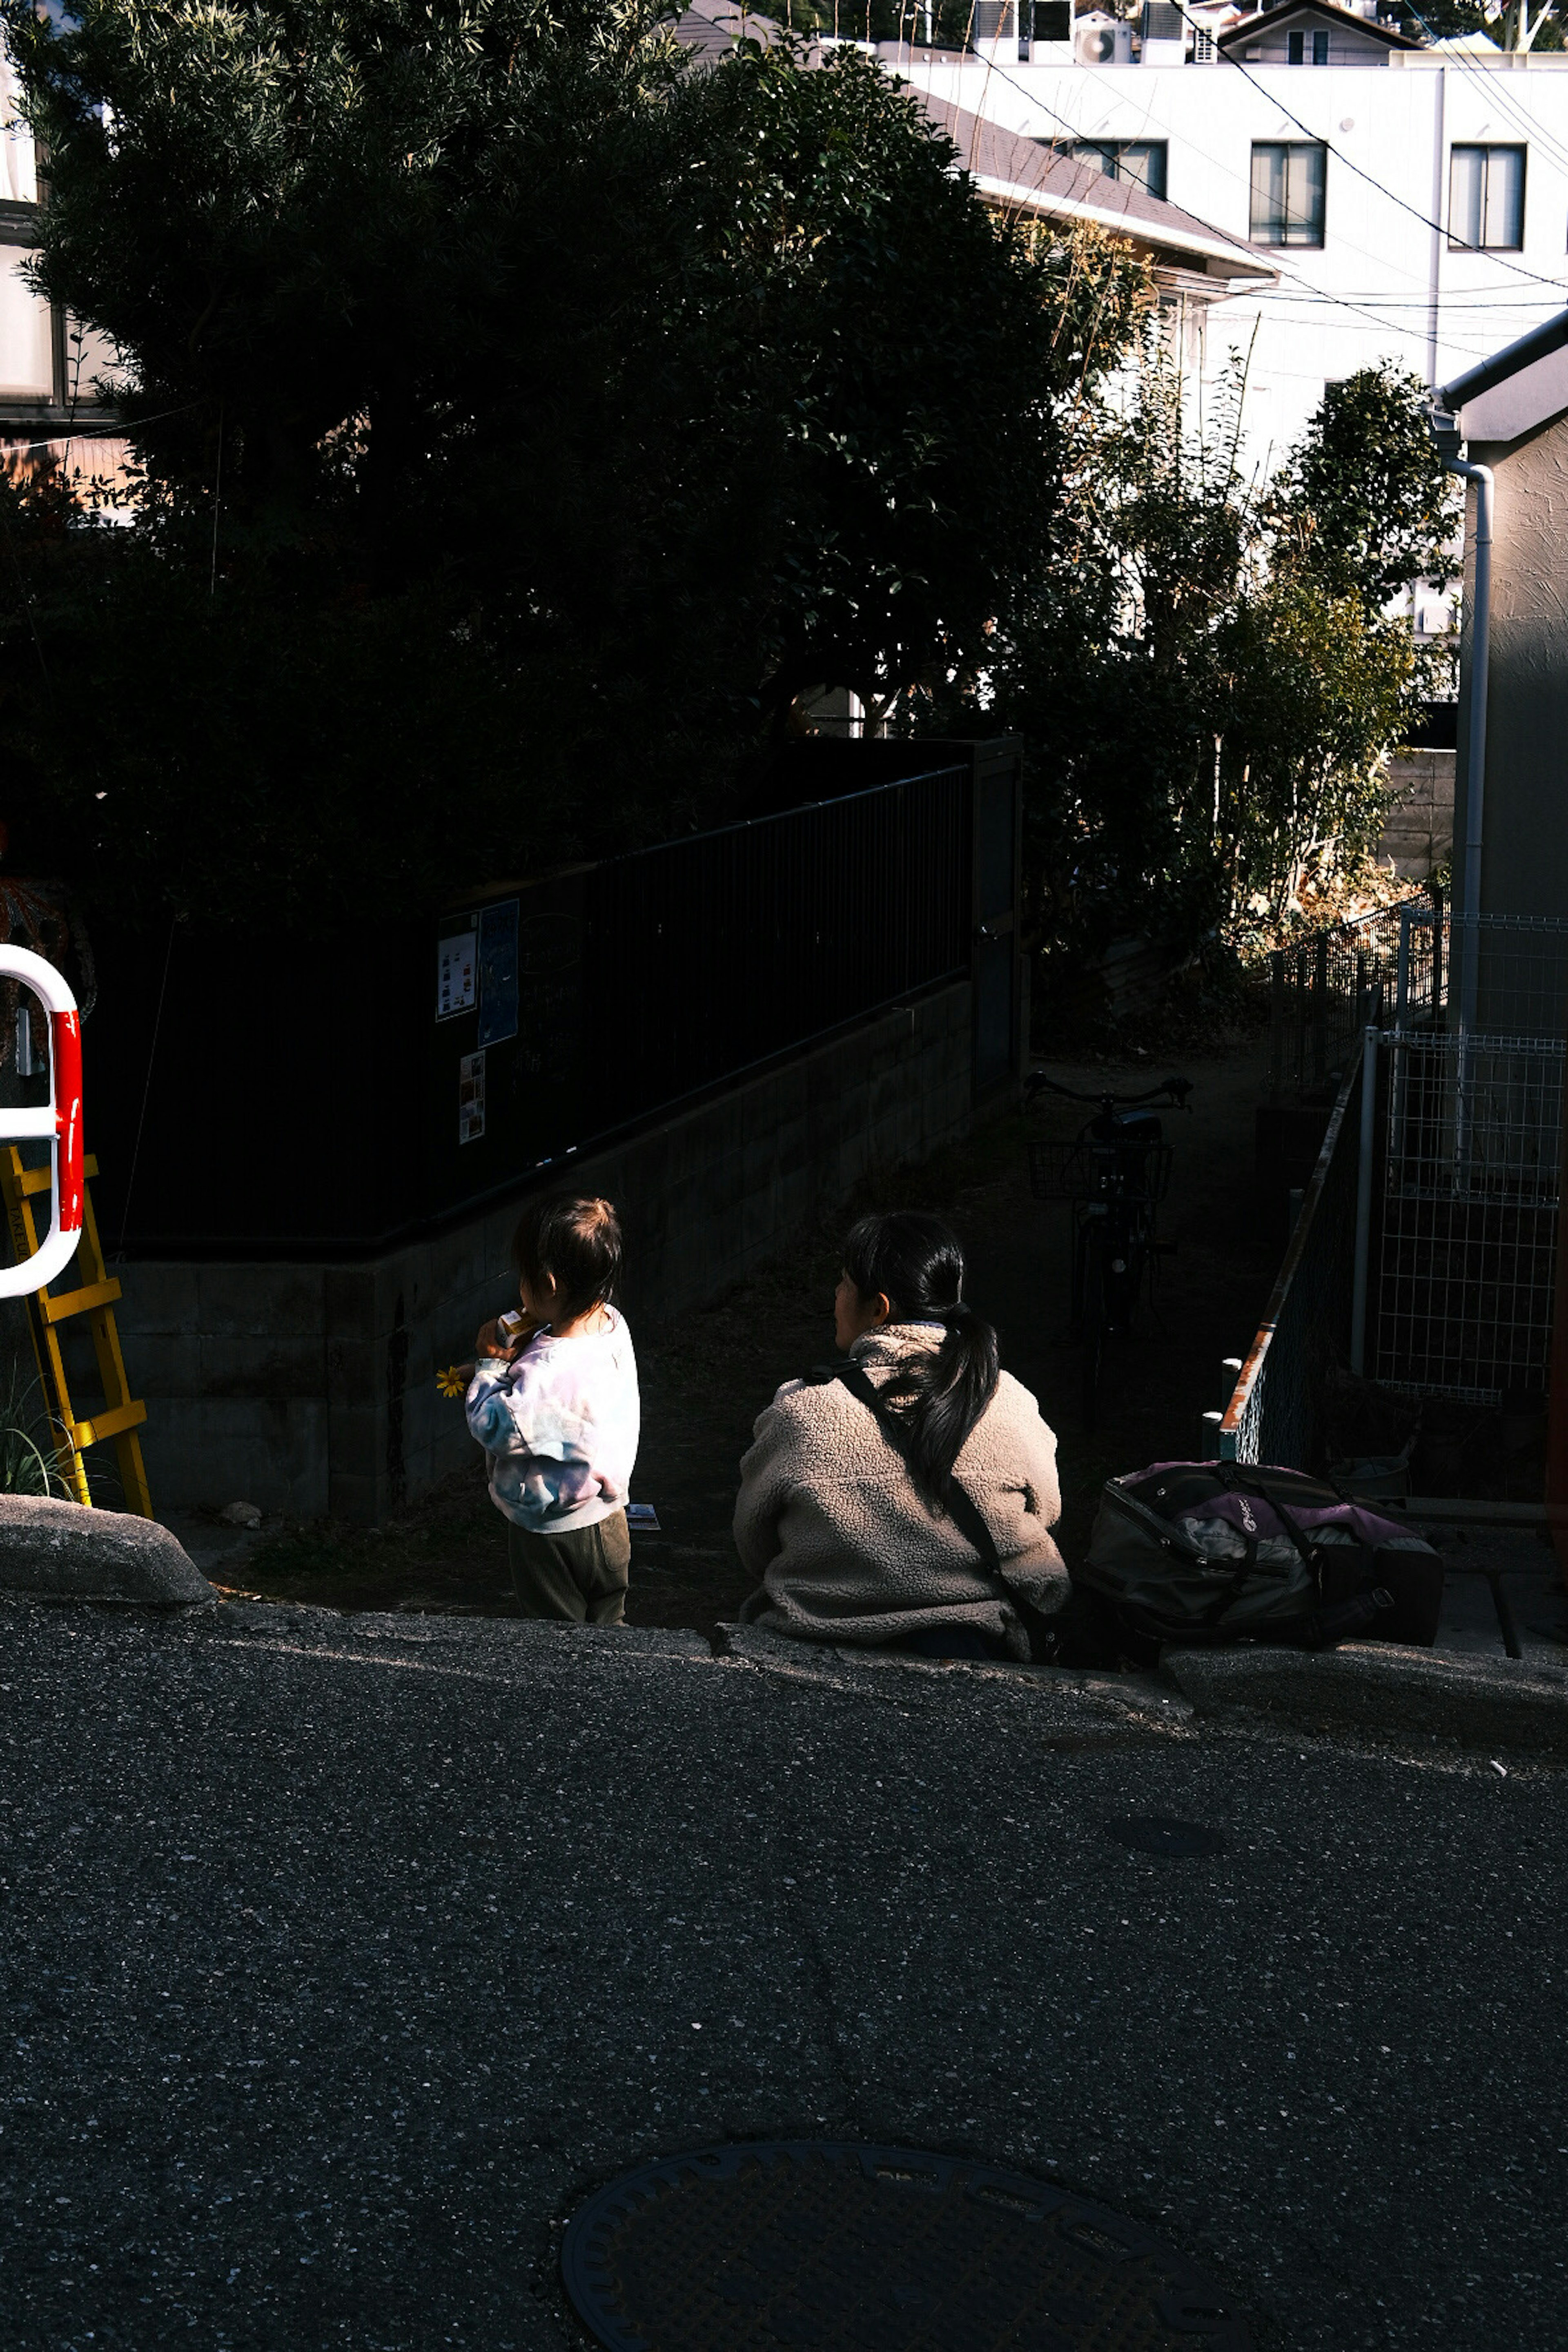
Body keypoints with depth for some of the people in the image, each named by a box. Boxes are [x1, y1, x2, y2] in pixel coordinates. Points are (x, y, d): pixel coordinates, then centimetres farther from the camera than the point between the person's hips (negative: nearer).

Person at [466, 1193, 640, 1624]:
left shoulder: (547, 1371, -33)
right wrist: (518, 1350, -6)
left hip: (552, 1538, -8)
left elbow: (495, 1428, -21)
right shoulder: (611, 1324, -6)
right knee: (607, 1632, 21)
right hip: (610, 1524, 8)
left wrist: (491, 1364, -10)